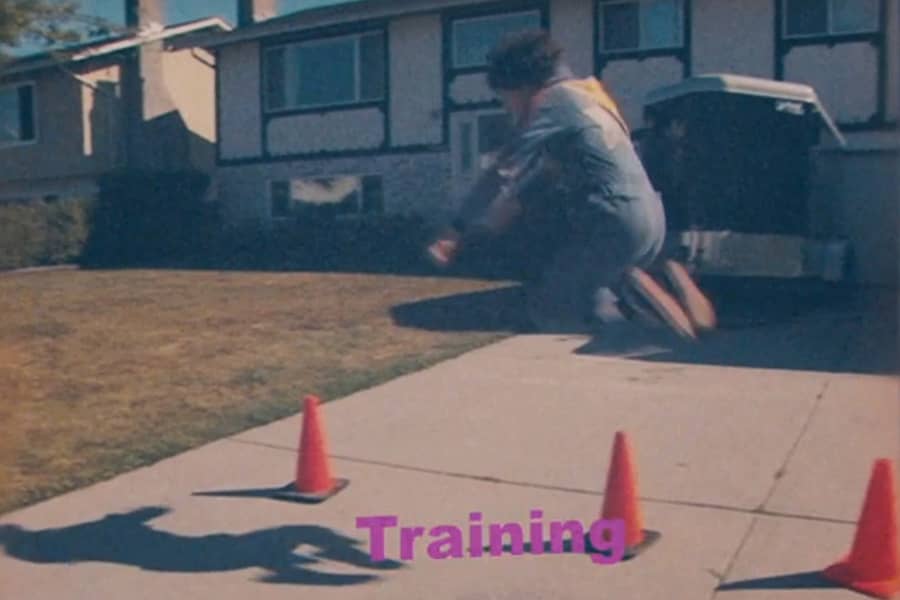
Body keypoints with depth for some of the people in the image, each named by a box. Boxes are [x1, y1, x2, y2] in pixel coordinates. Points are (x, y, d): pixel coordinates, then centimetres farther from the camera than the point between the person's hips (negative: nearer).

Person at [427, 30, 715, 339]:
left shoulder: (555, 100, -6)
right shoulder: (585, 93, 22)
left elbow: (505, 173, -11)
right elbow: (546, 180, 21)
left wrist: (457, 232, -8)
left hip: (615, 223, -9)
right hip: (648, 218, 9)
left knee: (545, 307, 2)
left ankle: (628, 291, -14)